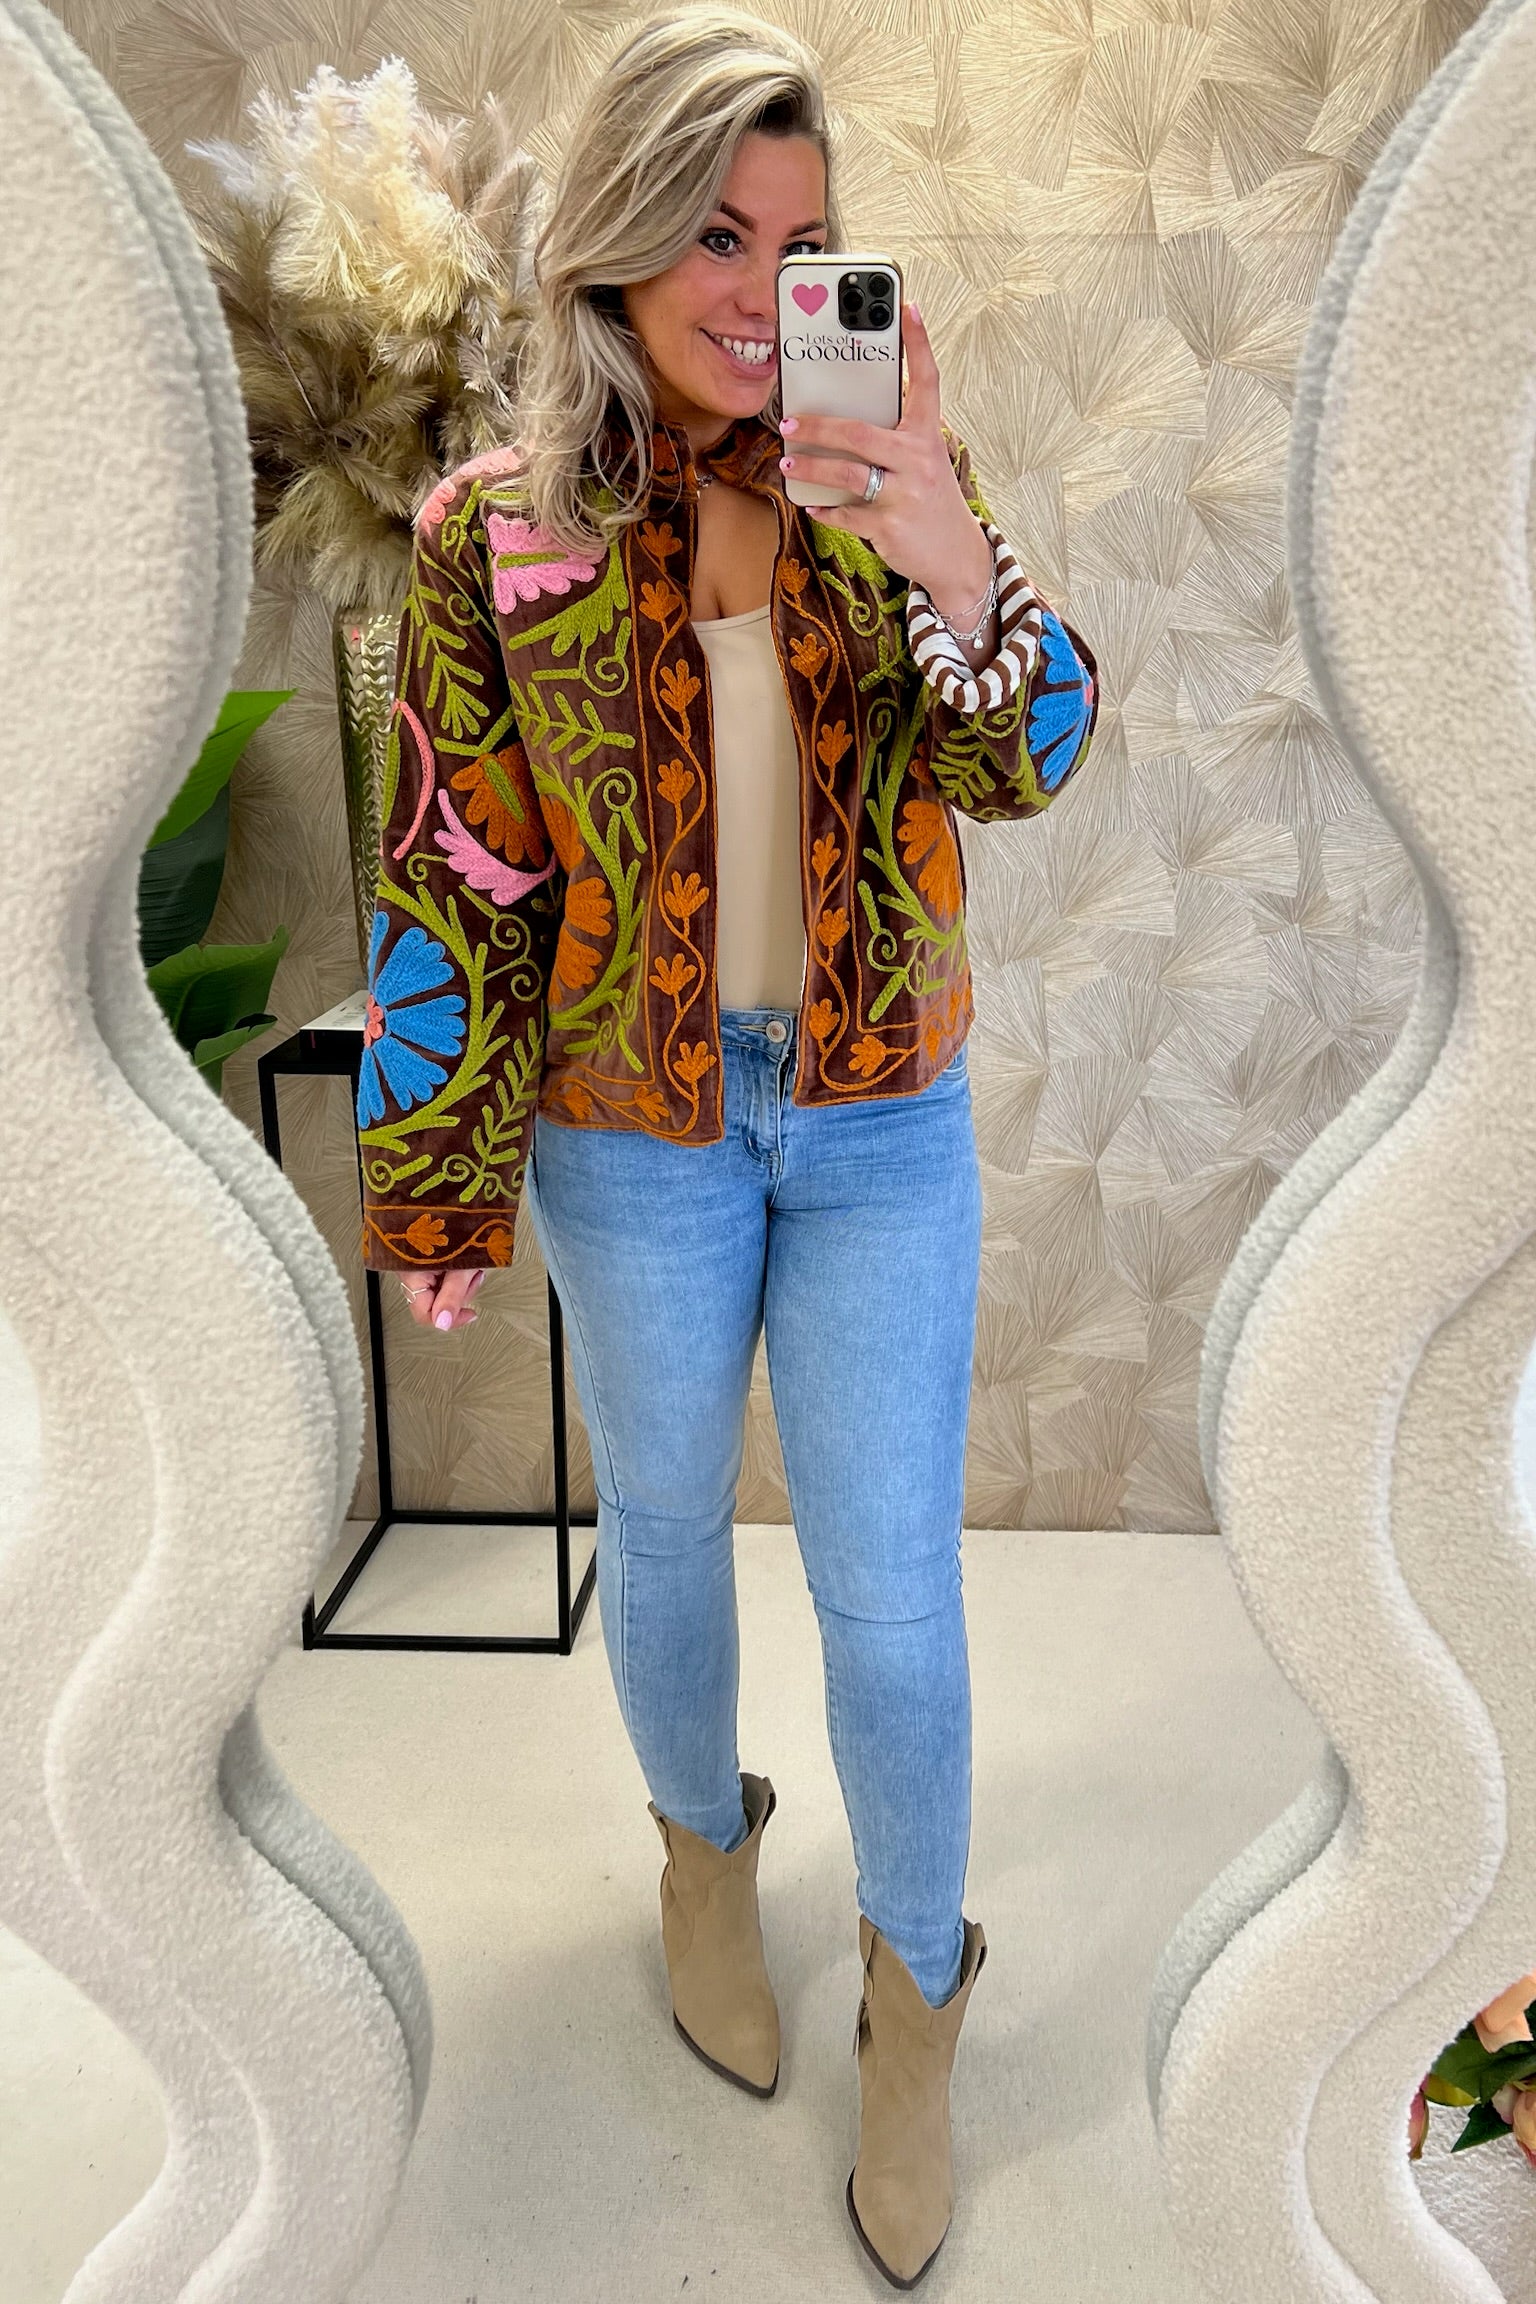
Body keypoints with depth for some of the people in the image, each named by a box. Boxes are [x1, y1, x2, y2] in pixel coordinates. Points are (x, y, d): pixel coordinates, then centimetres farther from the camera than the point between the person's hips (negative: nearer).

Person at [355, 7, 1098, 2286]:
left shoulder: (891, 479, -3)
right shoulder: (500, 530, -8)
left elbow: (1029, 764, -11)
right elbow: (451, 878, -5)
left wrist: (956, 570, -33)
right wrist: (442, 1191, -3)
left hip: (885, 1122, 1)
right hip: (638, 1135, 0)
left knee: (894, 1595, 6)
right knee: (665, 1527, 19)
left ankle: (915, 1996, 33)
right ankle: (705, 1848, 50)